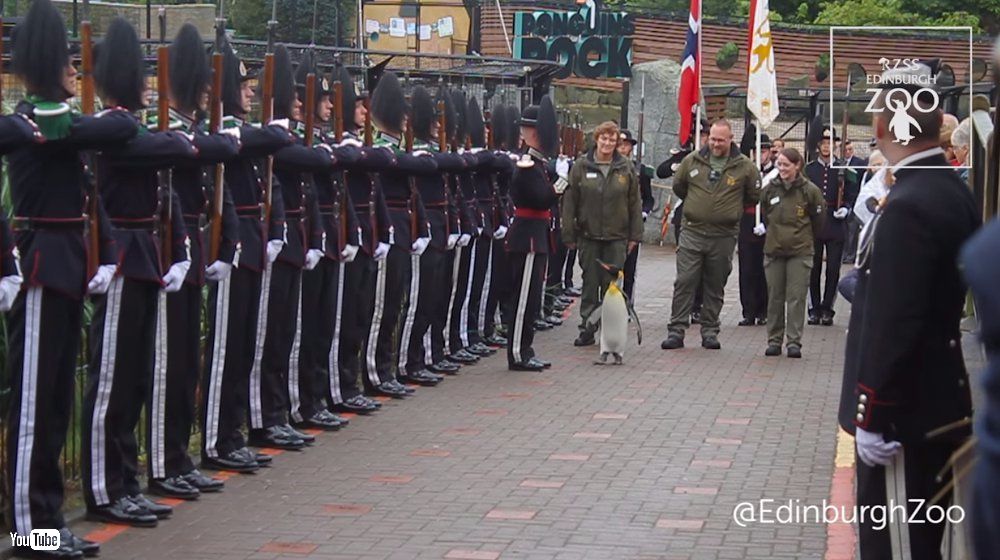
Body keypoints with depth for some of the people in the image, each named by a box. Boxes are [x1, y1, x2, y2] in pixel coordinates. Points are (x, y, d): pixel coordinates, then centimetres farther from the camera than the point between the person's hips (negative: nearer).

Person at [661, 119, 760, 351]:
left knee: (716, 286, 8)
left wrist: (731, 209, 12)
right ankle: (676, 330, -1)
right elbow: (678, 186, 18)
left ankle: (710, 331, 17)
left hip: (724, 236, 0)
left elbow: (755, 195, 10)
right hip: (692, 232, 1)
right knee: (684, 282, -4)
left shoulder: (744, 166, -1)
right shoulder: (692, 160, 3)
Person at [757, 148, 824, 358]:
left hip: (800, 252, -3)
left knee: (796, 297, -4)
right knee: (775, 297, 6)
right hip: (773, 250, 3)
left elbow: (818, 220, 7)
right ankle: (774, 340, 14)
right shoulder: (769, 190, 3)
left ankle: (794, 342, 0)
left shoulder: (809, 191, -5)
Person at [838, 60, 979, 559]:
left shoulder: (907, 208, -22)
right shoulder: (952, 191, 8)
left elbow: (892, 327, -24)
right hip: (939, 407, 10)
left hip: (904, 419, -10)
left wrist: (872, 418, -18)